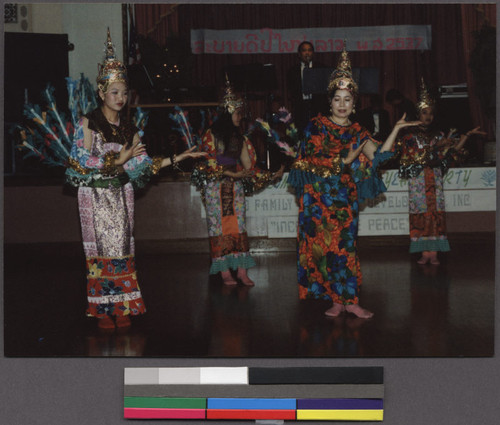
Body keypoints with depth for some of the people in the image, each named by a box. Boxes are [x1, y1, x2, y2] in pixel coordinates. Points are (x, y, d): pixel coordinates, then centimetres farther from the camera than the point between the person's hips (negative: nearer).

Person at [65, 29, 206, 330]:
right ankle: (102, 309, 2)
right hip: (95, 195, -4)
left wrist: (178, 158, -4)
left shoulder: (128, 129, 11)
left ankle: (122, 308, 8)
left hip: (121, 195, 4)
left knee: (122, 247, 3)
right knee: (101, 248, -5)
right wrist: (118, 160, -15)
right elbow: (82, 162, -12)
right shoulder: (88, 123, -4)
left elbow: (144, 165, 4)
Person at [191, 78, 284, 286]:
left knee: (239, 226, -1)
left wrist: (272, 176, 6)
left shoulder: (239, 137, 16)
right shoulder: (211, 134, 0)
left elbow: (248, 166, 13)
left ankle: (241, 271, -2)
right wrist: (231, 174, -18)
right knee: (220, 226, -5)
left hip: (236, 186, 5)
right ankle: (225, 271, -4)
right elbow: (208, 162, -8)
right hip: (216, 186, -5)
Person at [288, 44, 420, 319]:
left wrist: (396, 129, -10)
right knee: (323, 246, -3)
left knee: (344, 246, -1)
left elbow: (378, 155, -3)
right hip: (318, 197, -2)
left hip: (345, 198, 2)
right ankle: (339, 299, 3)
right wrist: (344, 160, -7)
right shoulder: (317, 125, 2)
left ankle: (347, 299, 2)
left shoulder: (356, 131, 10)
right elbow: (310, 160, -7)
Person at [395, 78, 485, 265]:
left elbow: (453, 150, 8)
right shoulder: (409, 135, 1)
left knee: (436, 213, -3)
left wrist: (467, 135, 2)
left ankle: (434, 253, -3)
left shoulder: (437, 135, 14)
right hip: (418, 181, -4)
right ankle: (425, 252, -2)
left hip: (435, 179, 4)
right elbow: (414, 155, -12)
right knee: (421, 215, -6)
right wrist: (436, 146, -15)